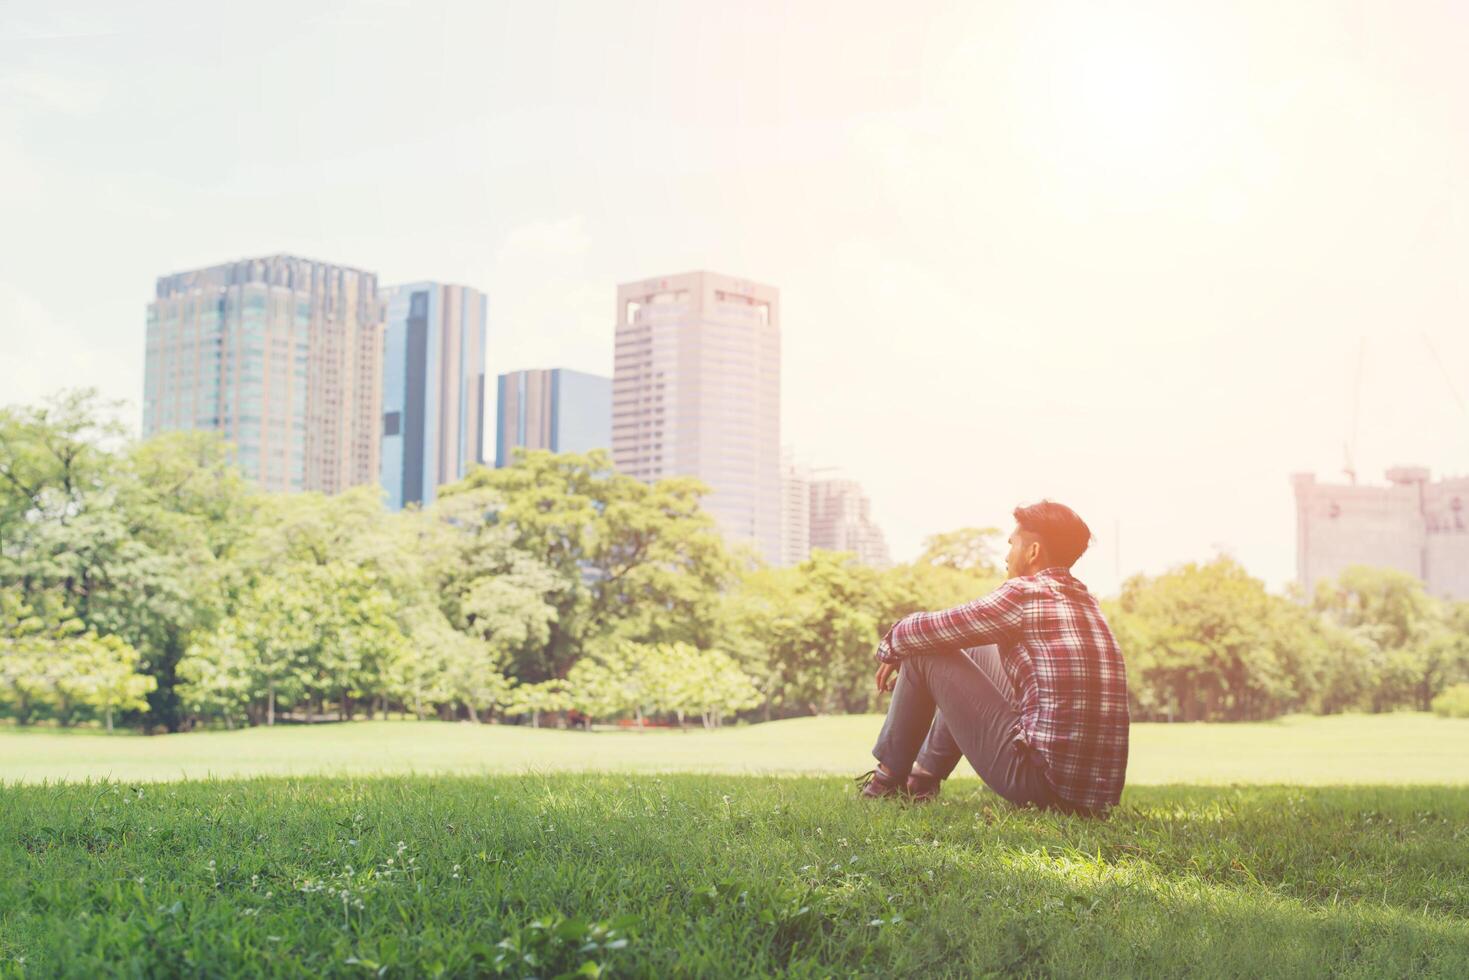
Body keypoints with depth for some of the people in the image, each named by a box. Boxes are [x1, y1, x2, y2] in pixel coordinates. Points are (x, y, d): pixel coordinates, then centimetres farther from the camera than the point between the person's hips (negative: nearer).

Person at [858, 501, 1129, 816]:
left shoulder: (1024, 593, -10)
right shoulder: (1085, 601, 15)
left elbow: (930, 629, -3)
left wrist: (891, 646, 20)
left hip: (1040, 782, -8)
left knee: (924, 653, 3)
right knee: (978, 654, 25)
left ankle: (889, 777, 20)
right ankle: (925, 774, 33)